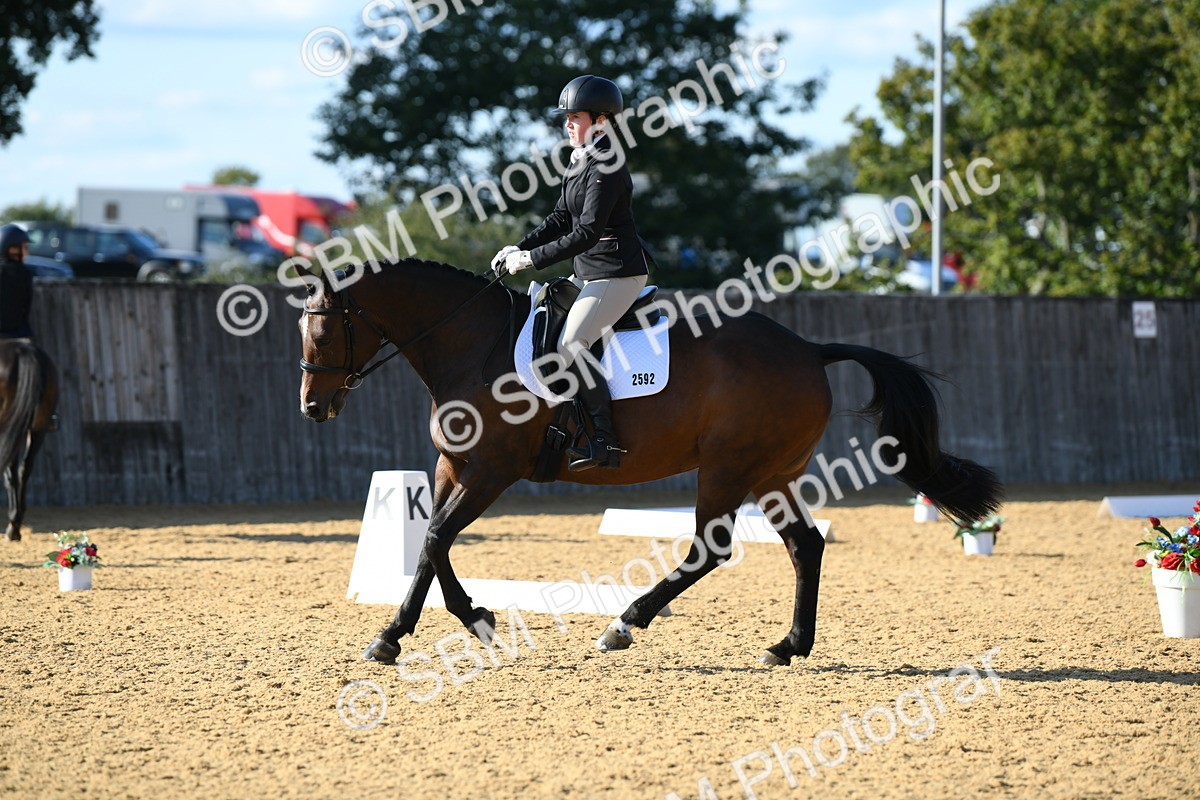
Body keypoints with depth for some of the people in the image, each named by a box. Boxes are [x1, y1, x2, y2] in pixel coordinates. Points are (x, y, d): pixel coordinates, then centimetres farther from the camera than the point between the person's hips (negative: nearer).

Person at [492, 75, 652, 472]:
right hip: (588, 272, 11)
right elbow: (562, 219, 15)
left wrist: (533, 259, -20)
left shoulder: (606, 169, -19)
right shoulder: (581, 161, 12)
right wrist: (520, 248, 3)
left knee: (571, 347, -18)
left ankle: (605, 439, -14)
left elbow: (586, 233, -23)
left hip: (618, 273, -11)